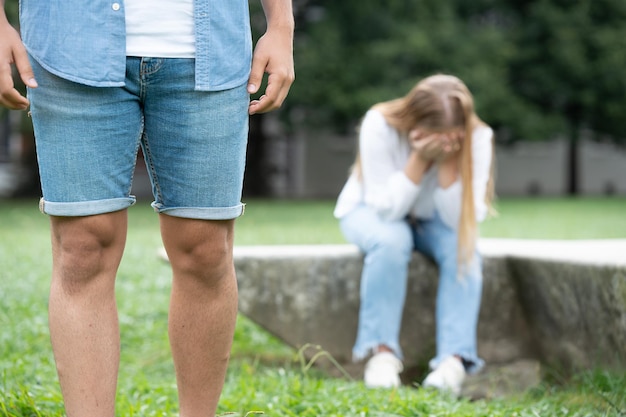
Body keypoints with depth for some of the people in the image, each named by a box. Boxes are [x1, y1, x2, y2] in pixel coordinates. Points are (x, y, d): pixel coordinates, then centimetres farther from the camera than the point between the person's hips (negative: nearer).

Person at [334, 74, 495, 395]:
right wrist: (420, 159, -41)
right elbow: (386, 209, -29)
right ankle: (382, 351, -29)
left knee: (462, 247, -30)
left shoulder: (477, 138, -25)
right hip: (371, 210, -2)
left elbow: (464, 220, -28)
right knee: (391, 239, -36)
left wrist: (448, 161, -39)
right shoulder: (379, 125, -31)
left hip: (430, 219, 2)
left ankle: (453, 359, -34)